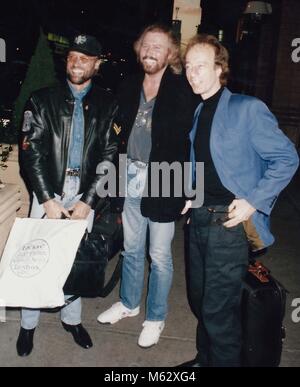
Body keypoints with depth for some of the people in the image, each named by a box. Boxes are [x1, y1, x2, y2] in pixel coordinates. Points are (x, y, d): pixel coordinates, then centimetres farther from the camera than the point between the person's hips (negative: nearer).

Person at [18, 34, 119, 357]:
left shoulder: (107, 105, 2)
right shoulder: (43, 100, 1)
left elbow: (109, 156, -1)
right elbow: (31, 152, -4)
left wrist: (87, 200, -8)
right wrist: (47, 198, -11)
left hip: (84, 194, 1)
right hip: (48, 191, 0)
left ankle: (71, 318, 29)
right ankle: (28, 323, 21)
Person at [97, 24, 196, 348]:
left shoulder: (182, 91, -10)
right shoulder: (129, 88, 6)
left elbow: (188, 141, -11)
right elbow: (120, 133, 10)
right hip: (131, 177, 5)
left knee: (159, 255, 8)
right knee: (131, 248, 19)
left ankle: (155, 317, 29)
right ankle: (129, 303, 41)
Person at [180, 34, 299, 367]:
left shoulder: (247, 108, -11)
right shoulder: (197, 112, 11)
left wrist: (253, 202, -16)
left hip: (230, 221, -7)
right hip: (199, 217, 8)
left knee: (218, 309, -2)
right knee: (199, 299, 19)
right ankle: (205, 358, 41)